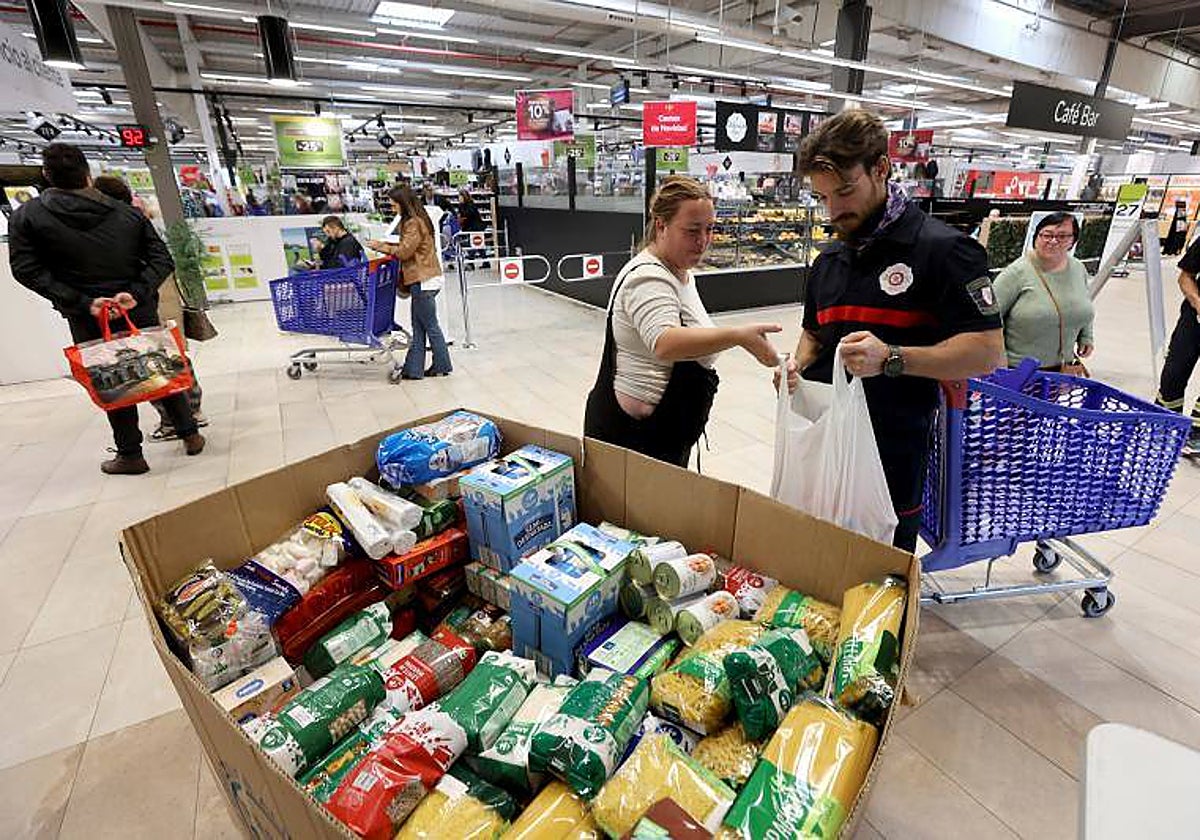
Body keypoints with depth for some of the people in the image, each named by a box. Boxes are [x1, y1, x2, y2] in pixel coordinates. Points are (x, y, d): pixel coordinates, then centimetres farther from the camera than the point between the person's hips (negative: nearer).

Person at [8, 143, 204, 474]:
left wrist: (81, 302, -12)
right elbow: (162, 259, -7)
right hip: (140, 311, 1)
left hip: (87, 319, -1)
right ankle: (190, 434, 19)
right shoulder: (128, 213, 0)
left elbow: (28, 270, -10)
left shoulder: (26, 217, -2)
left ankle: (130, 454, 14)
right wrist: (137, 293, -15)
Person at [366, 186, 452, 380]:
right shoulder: (417, 220, 18)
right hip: (423, 279, 10)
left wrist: (382, 247, -3)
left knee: (430, 326, 1)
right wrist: (385, 245, 9)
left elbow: (405, 251, -15)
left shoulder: (414, 223, -14)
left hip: (424, 281, -10)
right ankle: (413, 369, 13)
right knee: (418, 328, 9)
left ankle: (442, 366, 12)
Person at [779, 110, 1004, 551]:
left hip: (892, 453, -5)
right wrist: (798, 366, 1)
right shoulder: (828, 262, 13)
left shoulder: (943, 249, -8)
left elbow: (987, 352, -12)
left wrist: (891, 358, -27)